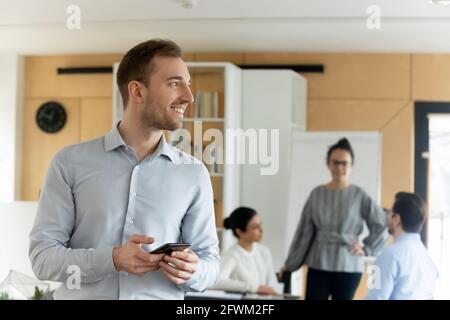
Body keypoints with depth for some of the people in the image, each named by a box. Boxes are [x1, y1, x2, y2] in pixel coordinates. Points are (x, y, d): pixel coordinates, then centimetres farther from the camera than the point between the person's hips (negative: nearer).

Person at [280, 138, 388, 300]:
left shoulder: (359, 195, -4)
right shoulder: (317, 194, 3)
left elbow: (381, 225, 2)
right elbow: (304, 231, 7)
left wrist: (366, 248, -2)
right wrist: (290, 263, 8)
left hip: (348, 267, -1)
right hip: (318, 265, 2)